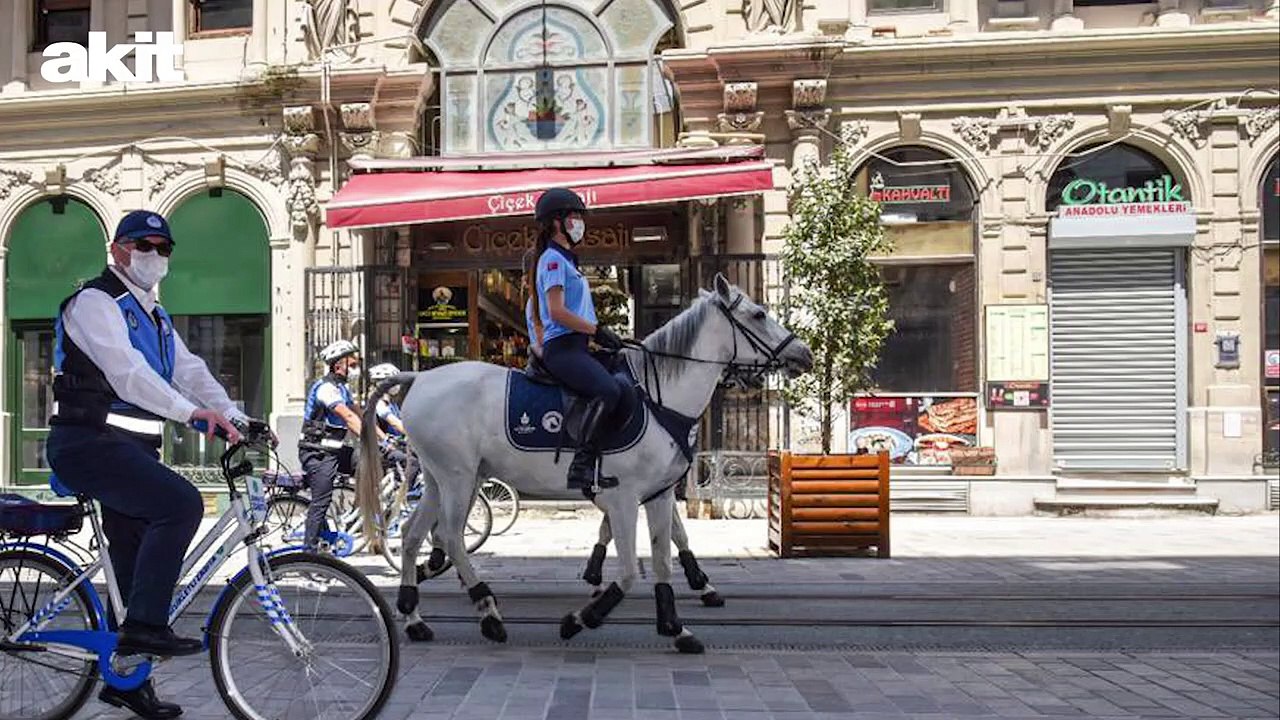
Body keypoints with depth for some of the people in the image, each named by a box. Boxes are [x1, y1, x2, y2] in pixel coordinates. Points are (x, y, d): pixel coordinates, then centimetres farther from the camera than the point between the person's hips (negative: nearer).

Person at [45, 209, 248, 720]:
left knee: (135, 557, 10)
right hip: (88, 443, -9)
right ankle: (145, 626, -18)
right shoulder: (95, 302, -8)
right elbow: (127, 372, -24)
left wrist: (236, 419, -5)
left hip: (130, 448, 9)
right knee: (181, 504, -26)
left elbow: (191, 371, 10)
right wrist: (193, 411, -35)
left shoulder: (154, 317, 21)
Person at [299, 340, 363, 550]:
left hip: (333, 450, 9)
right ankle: (310, 548, 1)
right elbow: (349, 418, -26)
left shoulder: (342, 388, 14)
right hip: (318, 453, -9)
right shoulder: (326, 387, -17)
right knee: (321, 500, -8)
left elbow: (360, 416, 12)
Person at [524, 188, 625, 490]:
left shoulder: (566, 259, 25)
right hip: (562, 347, -11)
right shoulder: (553, 259, -5)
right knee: (608, 391, -30)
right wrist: (597, 330, -14)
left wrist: (602, 334, 16)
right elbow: (557, 312, -16)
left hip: (576, 345, 11)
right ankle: (582, 465, -28)